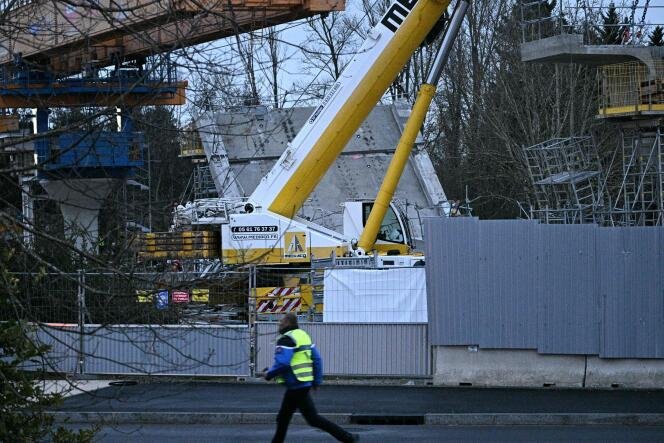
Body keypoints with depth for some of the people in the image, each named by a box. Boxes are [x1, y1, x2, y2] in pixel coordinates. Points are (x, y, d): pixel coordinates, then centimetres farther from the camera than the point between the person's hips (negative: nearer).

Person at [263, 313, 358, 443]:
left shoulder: (286, 340, -15)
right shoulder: (303, 335, 14)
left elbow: (282, 363, -26)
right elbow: (317, 359, 14)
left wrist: (269, 374, -10)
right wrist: (317, 381, 17)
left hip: (296, 387, -10)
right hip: (304, 384, 10)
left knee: (313, 418, -6)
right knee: (283, 417, 16)